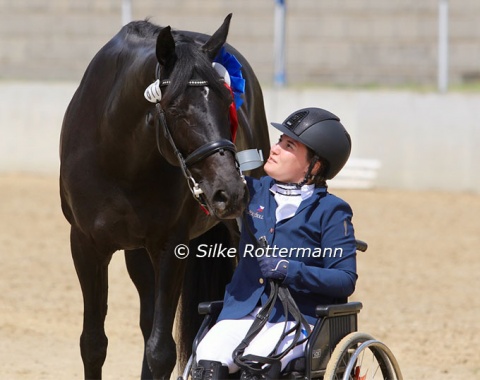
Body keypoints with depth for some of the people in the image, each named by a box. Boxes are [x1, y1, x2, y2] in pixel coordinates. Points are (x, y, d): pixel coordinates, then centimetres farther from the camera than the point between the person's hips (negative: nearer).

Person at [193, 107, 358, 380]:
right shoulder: (256, 191, 12)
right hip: (242, 310, 4)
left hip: (297, 317, -4)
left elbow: (346, 279, -8)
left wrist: (290, 271, -19)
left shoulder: (330, 211, -3)